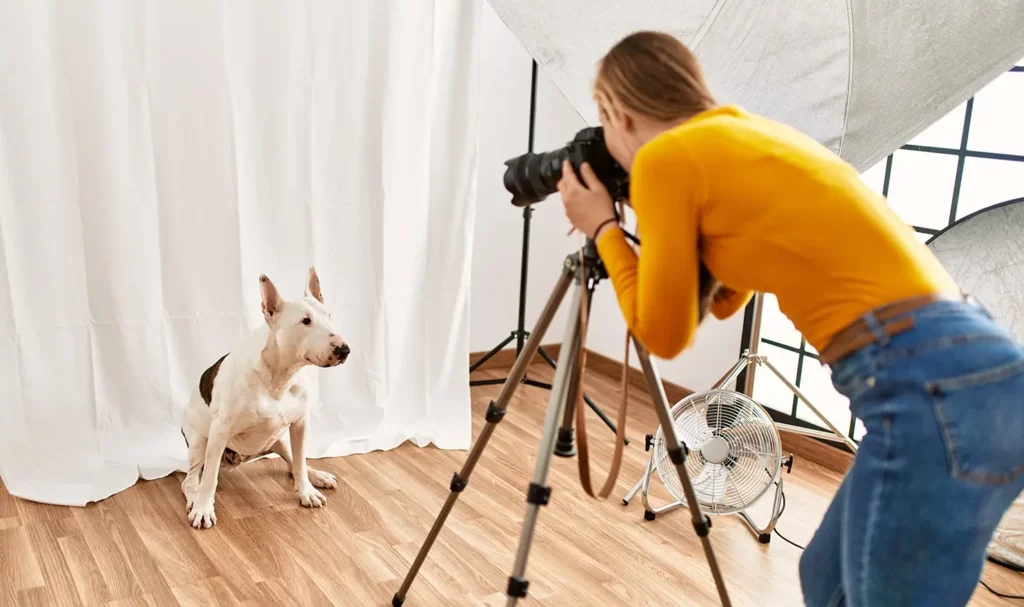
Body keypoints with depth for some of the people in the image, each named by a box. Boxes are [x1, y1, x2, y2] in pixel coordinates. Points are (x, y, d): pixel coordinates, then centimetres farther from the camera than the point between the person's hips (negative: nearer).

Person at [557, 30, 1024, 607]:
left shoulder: (665, 157, -4)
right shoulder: (753, 135, 21)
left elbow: (666, 334, 3)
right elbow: (722, 297, 31)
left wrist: (604, 228, 14)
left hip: (932, 390, -9)